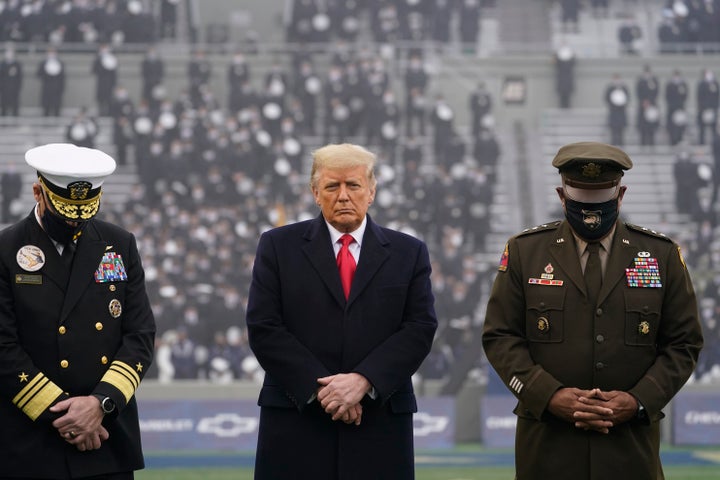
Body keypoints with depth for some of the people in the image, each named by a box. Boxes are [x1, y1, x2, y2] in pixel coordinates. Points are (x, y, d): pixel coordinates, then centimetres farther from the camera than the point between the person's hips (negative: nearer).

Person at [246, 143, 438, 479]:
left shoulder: (409, 253, 10)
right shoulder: (278, 246, 7)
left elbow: (419, 328, 1)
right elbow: (264, 328, -1)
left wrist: (363, 381, -13)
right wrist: (320, 388, -11)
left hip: (380, 425, 1)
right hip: (296, 420, -1)